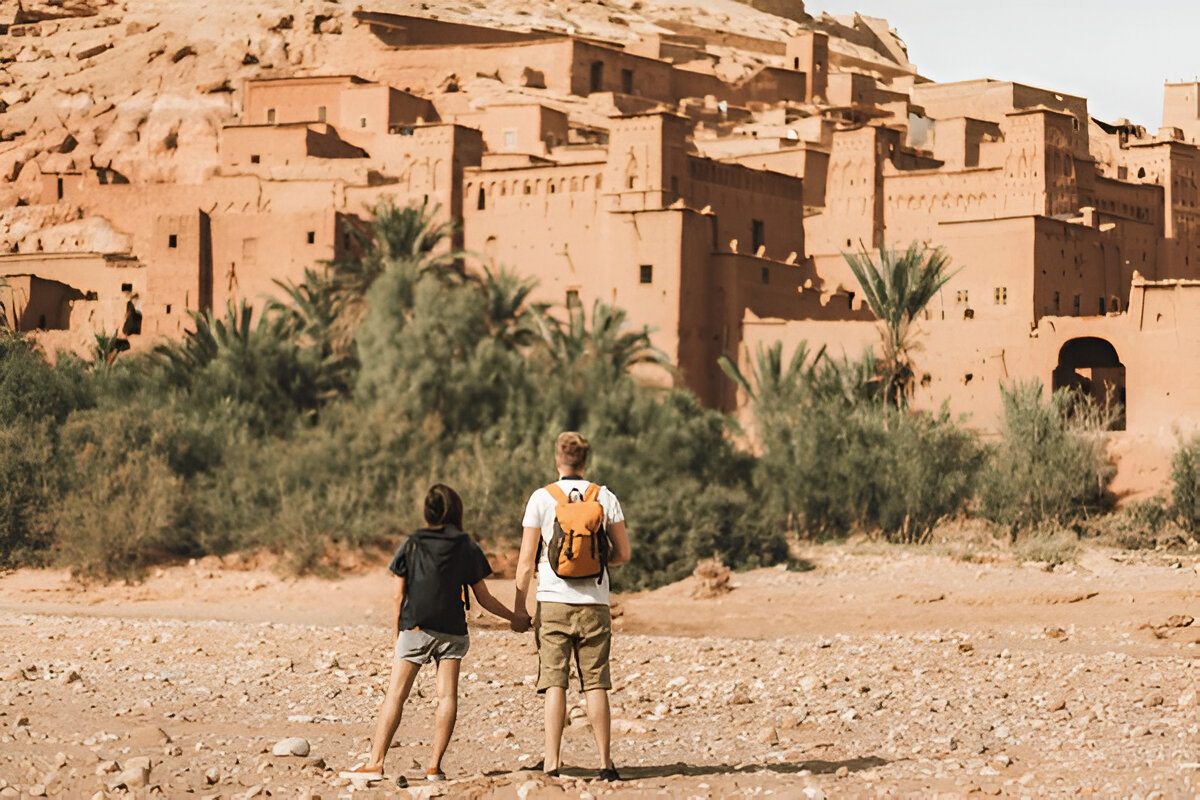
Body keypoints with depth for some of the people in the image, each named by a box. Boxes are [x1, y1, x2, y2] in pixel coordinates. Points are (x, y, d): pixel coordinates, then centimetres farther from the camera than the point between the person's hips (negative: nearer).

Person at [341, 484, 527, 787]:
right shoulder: (467, 549, 2)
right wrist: (513, 618, 20)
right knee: (447, 695, 1)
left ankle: (375, 762, -5)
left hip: (414, 629, 0)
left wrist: (397, 631, 13)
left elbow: (399, 595, 2)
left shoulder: (411, 545, 2)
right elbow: (483, 598, 6)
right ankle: (435, 765, -5)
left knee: (395, 695, -1)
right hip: (452, 631, 0)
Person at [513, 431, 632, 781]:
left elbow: (527, 560, -3)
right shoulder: (606, 498, 3)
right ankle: (605, 762, 6)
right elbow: (623, 553, 6)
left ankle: (552, 761, -6)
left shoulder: (541, 499, -2)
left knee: (555, 683, -1)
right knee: (596, 684, 5)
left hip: (554, 602, -1)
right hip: (594, 603, 2)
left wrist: (519, 605, 5)